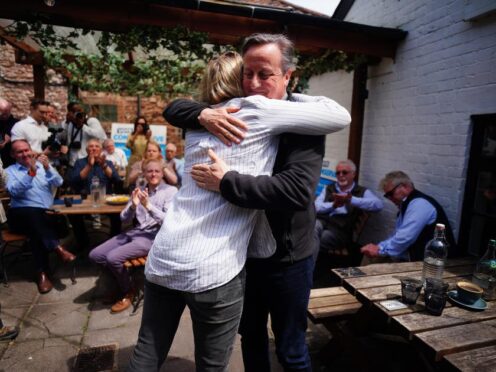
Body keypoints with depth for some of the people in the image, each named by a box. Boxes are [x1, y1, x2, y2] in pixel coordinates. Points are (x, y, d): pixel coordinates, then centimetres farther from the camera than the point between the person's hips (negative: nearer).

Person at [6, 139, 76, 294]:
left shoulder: (42, 165, 16)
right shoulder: (10, 171, 9)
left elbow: (58, 183, 1)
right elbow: (14, 191, -12)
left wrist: (47, 167, -14)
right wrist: (31, 173, -21)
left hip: (45, 214, 2)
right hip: (21, 215, -2)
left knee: (37, 231, -28)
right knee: (33, 214, -35)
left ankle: (43, 273, -25)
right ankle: (58, 249, -34)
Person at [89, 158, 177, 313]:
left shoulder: (170, 191, -4)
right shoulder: (140, 191, 14)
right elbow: (124, 219, 11)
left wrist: (148, 205, -22)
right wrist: (133, 205, -10)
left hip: (153, 237, -7)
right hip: (135, 232, 7)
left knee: (113, 258, -22)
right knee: (95, 255, -4)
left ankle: (128, 292, 4)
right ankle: (122, 277, 17)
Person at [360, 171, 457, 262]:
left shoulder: (419, 203, -17)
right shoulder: (406, 204, 13)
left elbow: (405, 238, -24)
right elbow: (398, 237, 13)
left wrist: (380, 250, -12)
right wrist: (378, 247, -3)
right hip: (418, 258, 9)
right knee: (374, 261, -3)